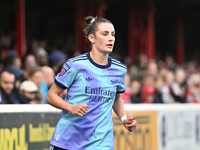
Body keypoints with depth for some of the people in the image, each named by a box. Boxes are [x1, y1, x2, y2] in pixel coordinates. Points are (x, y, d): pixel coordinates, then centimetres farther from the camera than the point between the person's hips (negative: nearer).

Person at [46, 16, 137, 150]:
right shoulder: (75, 65, -8)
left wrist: (124, 118, 7)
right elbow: (51, 96, -2)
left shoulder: (120, 70, 5)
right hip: (67, 138, -2)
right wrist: (72, 108, -18)